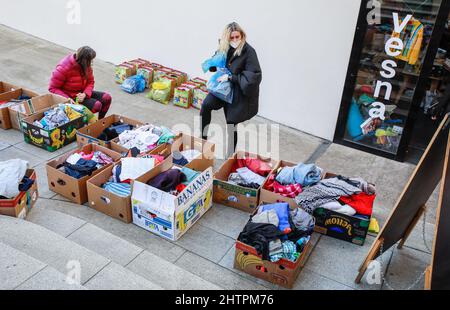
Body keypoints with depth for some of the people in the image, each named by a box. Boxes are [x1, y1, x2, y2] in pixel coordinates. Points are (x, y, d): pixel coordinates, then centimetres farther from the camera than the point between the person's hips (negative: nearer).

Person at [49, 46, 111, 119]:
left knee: (107, 98, -7)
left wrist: (85, 94, -21)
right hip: (70, 97, -7)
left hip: (82, 93, 7)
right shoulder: (64, 68, -24)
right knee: (96, 105, -25)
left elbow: (90, 82, 1)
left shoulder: (86, 66, -6)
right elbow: (53, 88, -17)